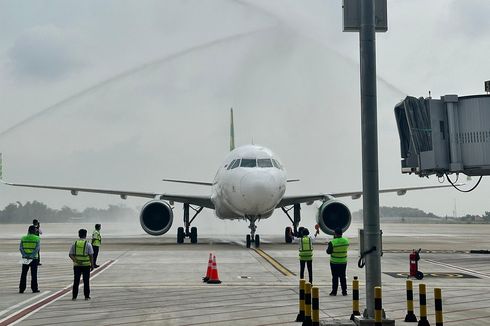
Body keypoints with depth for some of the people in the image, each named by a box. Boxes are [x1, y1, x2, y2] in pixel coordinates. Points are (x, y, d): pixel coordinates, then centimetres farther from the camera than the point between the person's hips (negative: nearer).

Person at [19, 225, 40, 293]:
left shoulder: (23, 238, 5)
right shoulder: (37, 238, -3)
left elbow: (20, 248, -4)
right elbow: (37, 248, -14)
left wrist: (25, 255, -10)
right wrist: (32, 256, -15)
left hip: (25, 259, 2)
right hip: (34, 259, -2)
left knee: (23, 274, 9)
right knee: (34, 274, 4)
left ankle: (21, 289, 7)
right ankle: (34, 289, 4)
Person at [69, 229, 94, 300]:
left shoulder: (74, 244, 3)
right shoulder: (88, 244, -6)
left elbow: (70, 254, -4)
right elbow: (91, 256, -7)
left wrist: (76, 260, -12)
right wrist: (92, 265, 0)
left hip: (77, 265, 2)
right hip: (86, 265, -2)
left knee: (76, 281, 8)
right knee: (86, 281, 5)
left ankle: (74, 296, 8)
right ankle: (87, 296, 7)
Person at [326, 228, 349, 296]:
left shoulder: (332, 242, -18)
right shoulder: (346, 241, -3)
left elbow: (328, 251, -11)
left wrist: (329, 246, 8)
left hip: (334, 262, -4)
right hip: (343, 262, 4)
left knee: (335, 277, 4)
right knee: (343, 277, 11)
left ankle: (334, 291, 6)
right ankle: (344, 292, 12)